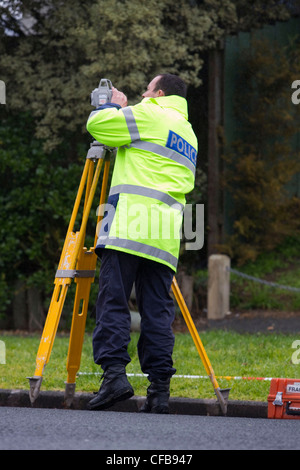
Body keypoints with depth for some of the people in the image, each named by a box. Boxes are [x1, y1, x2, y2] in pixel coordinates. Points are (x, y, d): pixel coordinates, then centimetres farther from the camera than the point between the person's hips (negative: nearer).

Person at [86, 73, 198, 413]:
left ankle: (114, 372, -21)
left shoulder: (150, 115, 3)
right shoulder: (189, 134, 27)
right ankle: (159, 388, -4)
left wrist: (114, 106, 23)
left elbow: (95, 124, 3)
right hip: (166, 234, 7)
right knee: (157, 309, 3)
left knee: (113, 300, -9)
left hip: (130, 222, -7)